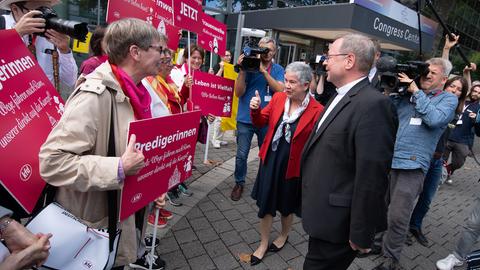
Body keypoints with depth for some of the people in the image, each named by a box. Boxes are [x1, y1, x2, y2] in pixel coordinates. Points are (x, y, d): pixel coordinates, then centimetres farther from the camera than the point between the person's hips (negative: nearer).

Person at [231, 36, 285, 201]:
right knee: (241, 155, 3)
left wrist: (264, 71, -21)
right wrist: (242, 70, -19)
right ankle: (239, 183, 24)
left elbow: (280, 90, -16)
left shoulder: (278, 69, 1)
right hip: (246, 119, -1)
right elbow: (238, 92, -8)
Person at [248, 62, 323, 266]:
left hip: (293, 166, -3)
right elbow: (260, 122, 5)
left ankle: (284, 236, 50)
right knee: (265, 204, 14)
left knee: (287, 205, 20)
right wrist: (255, 110, -14)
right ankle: (263, 244, 36)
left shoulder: (317, 110, -18)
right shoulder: (278, 98, -4)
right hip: (270, 161, 4)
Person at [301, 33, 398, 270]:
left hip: (336, 221, -8)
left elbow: (372, 175, -24)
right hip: (322, 212, 8)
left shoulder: (373, 104, -23)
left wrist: (361, 235, -18)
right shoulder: (340, 97, 8)